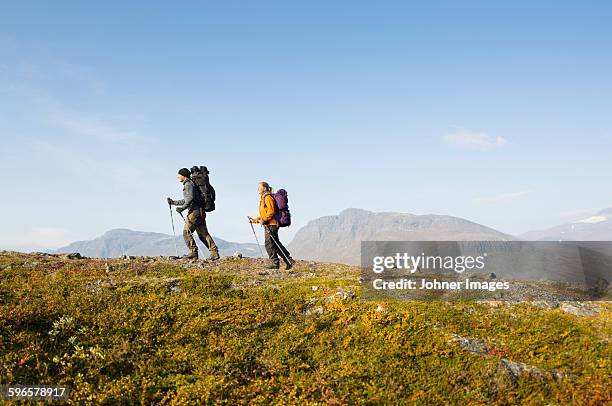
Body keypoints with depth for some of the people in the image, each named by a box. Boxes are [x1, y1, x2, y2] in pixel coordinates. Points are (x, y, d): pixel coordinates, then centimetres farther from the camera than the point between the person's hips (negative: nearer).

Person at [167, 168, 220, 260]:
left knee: (186, 232, -4)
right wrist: (173, 202, 32)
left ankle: (193, 252, -4)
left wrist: (182, 208, -21)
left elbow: (191, 198, -20)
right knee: (203, 234, 5)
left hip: (195, 211, -10)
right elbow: (185, 201, 33)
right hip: (200, 212, 10)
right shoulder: (188, 184, 25)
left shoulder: (188, 184, -6)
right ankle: (214, 253, -1)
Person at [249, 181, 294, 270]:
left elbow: (271, 211, -19)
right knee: (276, 244, 9)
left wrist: (263, 220, -19)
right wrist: (255, 220, 19)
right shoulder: (263, 199, 22)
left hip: (271, 224, -10)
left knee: (269, 244, -7)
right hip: (268, 225, 10)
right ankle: (289, 260, 12)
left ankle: (275, 263, -1)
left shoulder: (268, 197, -9)